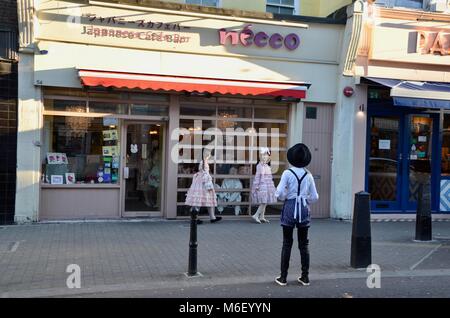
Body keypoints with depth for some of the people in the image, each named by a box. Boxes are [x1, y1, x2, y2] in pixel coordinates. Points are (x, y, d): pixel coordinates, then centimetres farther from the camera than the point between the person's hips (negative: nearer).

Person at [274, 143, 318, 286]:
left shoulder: (287, 173, -9)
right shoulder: (308, 175, 1)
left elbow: (280, 194, -13)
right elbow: (314, 197, 3)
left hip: (290, 208, -3)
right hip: (304, 210, 3)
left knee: (287, 244, 5)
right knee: (304, 244, 11)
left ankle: (283, 277, 9)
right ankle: (305, 277, 17)